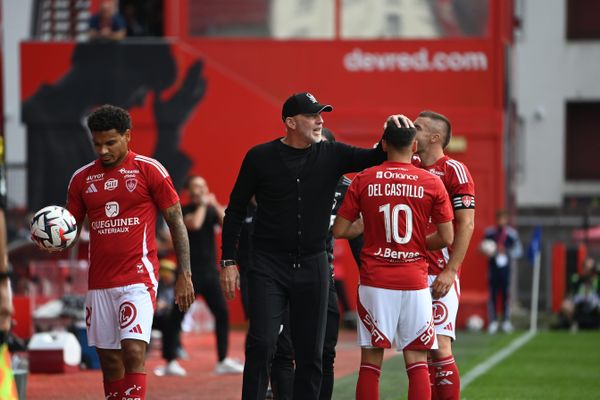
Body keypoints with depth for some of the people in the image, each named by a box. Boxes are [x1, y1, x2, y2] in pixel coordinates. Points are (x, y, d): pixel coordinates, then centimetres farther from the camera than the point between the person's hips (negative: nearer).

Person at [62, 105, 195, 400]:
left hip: (138, 277, -5)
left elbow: (176, 222, 1)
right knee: (109, 361, 7)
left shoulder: (149, 170, -2)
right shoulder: (82, 178, 10)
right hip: (99, 283, 5)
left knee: (134, 352, -17)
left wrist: (184, 275, -5)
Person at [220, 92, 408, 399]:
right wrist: (228, 261, 1)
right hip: (269, 266, -3)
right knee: (261, 345, -12)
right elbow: (235, 210, 4)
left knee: (311, 353, 5)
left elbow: (375, 158, -2)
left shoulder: (332, 155, 4)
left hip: (313, 267, 3)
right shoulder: (260, 157, -1)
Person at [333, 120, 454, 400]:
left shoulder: (363, 180, 0)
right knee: (417, 362, 3)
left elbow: (339, 230, 2)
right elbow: (446, 238, 1)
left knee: (370, 362, 4)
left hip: (375, 282, 0)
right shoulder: (432, 183, -1)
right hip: (414, 282, 0)